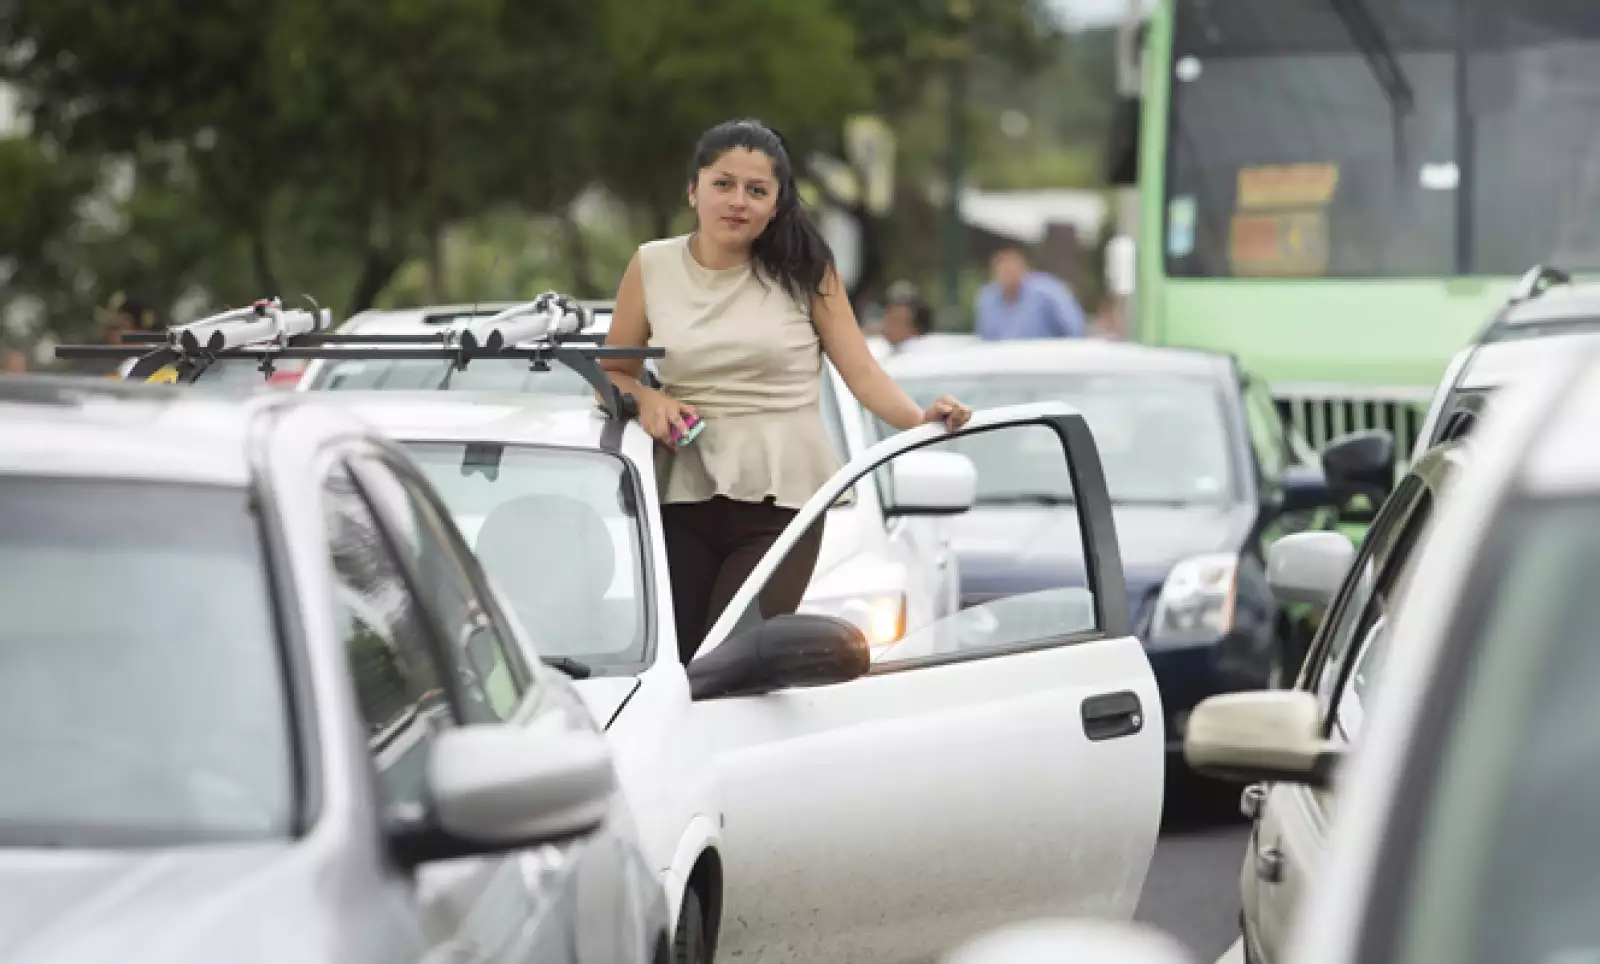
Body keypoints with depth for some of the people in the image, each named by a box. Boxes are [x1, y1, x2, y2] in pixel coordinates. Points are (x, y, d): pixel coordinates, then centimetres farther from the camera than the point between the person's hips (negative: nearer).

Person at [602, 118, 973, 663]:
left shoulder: (803, 271, 3)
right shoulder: (652, 267, 6)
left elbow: (862, 371, -1)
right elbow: (610, 372, 14)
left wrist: (919, 419, -19)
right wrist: (645, 397, -8)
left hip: (781, 499, -2)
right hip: (683, 495, 2)